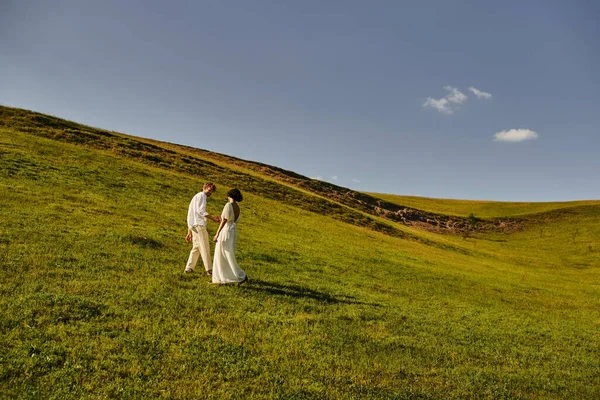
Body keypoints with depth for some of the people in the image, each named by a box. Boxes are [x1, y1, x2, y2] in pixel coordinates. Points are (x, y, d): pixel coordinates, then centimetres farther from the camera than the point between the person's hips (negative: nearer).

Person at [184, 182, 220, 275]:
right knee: (205, 247, -9)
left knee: (196, 247, 14)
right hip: (199, 225, -10)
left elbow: (190, 216, 26)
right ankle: (209, 269, -10)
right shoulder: (201, 195, -1)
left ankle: (189, 268, 12)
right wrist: (213, 218, -19)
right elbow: (200, 211, -16)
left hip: (193, 225, 10)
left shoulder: (195, 197, 28)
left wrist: (189, 232, 25)